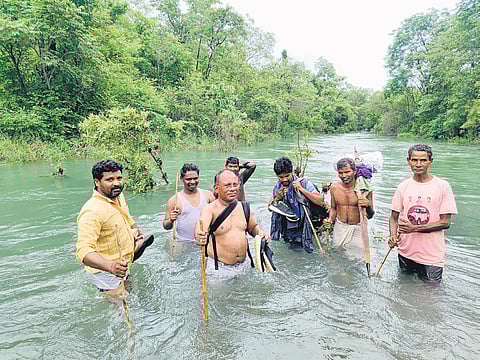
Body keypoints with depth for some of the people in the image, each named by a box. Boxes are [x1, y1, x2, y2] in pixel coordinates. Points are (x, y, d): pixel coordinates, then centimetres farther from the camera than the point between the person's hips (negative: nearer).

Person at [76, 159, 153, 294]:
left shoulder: (118, 196, -1)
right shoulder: (92, 211, -30)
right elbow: (83, 250, -39)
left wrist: (135, 230, 25)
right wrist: (111, 266, -52)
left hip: (120, 268, 9)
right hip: (105, 272, -9)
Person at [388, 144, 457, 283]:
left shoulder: (443, 186, -7)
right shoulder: (403, 187, 2)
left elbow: (445, 223, -10)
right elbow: (394, 218, 5)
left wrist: (415, 228, -20)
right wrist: (393, 236, -14)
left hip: (432, 256, -3)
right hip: (405, 252, 3)